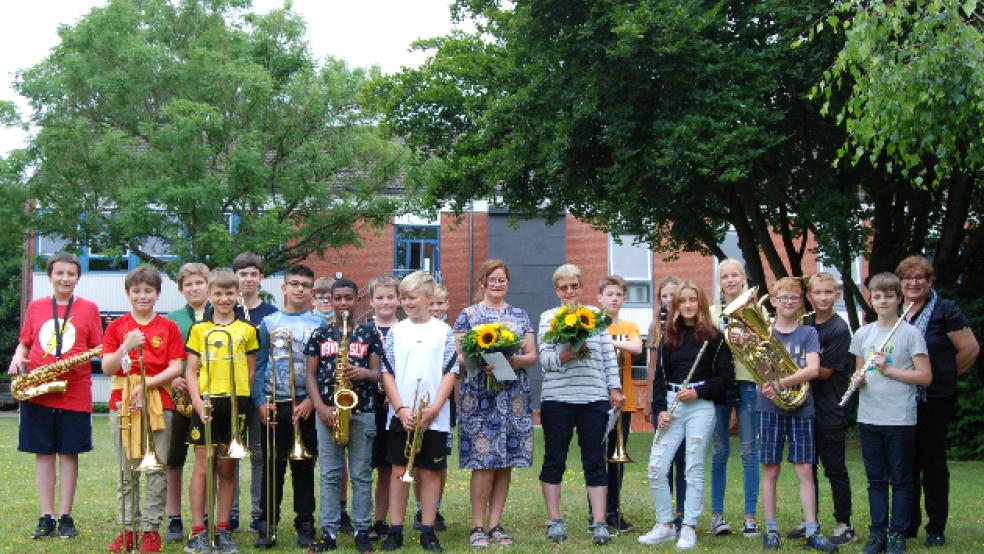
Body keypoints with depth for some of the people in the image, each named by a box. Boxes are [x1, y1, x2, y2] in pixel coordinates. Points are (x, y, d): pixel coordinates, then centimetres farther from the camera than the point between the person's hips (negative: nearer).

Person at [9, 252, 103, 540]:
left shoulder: (89, 309, 5)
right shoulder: (35, 307, 10)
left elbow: (98, 349, 5)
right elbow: (24, 342, 14)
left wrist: (82, 360, -14)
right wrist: (17, 358, -5)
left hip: (75, 393, -1)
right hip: (38, 393, 1)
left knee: (69, 452, 2)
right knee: (43, 452, 4)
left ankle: (65, 517, 9)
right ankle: (46, 517, 9)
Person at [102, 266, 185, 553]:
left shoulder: (168, 327, 5)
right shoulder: (117, 327, 8)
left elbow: (175, 368, -1)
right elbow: (107, 368, 0)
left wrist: (146, 385, -14)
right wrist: (126, 346, -17)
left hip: (158, 403, -1)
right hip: (123, 402, 1)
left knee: (156, 470, -1)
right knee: (127, 471, 6)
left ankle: (152, 529, 5)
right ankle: (127, 528, 12)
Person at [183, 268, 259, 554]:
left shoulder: (247, 330, 8)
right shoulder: (199, 329, 5)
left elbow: (251, 371, 11)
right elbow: (191, 372, 3)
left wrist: (241, 399, -2)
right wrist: (198, 402, -10)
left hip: (236, 403, 1)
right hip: (207, 403, -1)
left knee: (228, 468, 7)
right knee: (202, 467, -1)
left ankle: (223, 530, 14)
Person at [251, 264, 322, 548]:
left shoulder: (318, 325, 3)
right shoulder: (268, 323, 6)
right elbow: (259, 366, 4)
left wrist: (311, 400, -11)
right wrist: (260, 402, -6)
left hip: (305, 405, 0)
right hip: (274, 406, 1)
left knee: (304, 467, 6)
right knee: (272, 466, 4)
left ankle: (305, 525, 14)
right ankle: (267, 525, 11)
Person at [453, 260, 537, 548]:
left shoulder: (519, 316, 15)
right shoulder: (468, 315, 5)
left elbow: (532, 355, 11)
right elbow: (457, 355, -1)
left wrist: (517, 360, -10)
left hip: (514, 397, 4)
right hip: (480, 397, -3)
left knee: (505, 462, 4)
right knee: (483, 462, -8)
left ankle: (495, 524, 11)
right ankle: (478, 527, -1)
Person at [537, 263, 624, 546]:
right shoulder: (548, 317, 7)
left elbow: (609, 356, 11)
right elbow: (545, 359, -2)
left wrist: (614, 389, 5)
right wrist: (568, 353, -19)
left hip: (594, 398, 1)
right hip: (557, 398, -1)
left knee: (594, 462, 2)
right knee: (554, 460, 4)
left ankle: (599, 524, 3)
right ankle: (555, 522, 12)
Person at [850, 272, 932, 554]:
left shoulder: (910, 333, -4)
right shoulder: (862, 334, 9)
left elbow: (925, 376, -7)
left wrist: (888, 369, -14)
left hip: (901, 418, -4)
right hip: (869, 416, 4)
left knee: (901, 480, 4)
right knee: (876, 479, 9)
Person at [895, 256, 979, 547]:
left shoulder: (944, 310, -6)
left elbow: (970, 349, -7)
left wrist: (946, 375, 0)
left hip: (935, 400, -4)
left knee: (933, 463, 3)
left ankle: (936, 529, 11)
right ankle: (908, 525, 20)